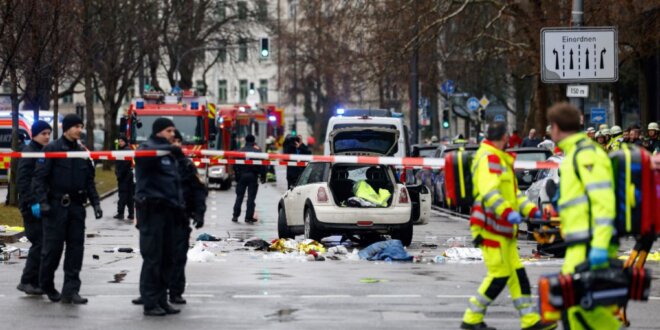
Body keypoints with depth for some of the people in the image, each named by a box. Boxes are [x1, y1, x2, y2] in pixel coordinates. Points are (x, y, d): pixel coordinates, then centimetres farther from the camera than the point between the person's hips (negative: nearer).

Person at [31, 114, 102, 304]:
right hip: (56, 206, -5)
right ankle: (46, 286, 17)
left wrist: (95, 203, 7)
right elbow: (39, 178, -9)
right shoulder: (52, 150, -5)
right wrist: (42, 202, -18)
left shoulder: (82, 153, 13)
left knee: (76, 248, 0)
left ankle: (70, 290, 1)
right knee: (53, 247, -2)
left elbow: (89, 181, 17)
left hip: (76, 206, 5)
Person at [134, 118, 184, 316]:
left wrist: (179, 205, 15)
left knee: (167, 258, 9)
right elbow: (145, 154, -31)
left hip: (167, 210, 8)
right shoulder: (148, 148, -5)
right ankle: (150, 303, -4)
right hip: (152, 209, -8)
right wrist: (171, 149, -43)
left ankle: (161, 300, 16)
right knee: (152, 258, -7)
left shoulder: (169, 154, 22)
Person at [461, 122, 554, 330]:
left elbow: (512, 192, 26)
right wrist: (507, 212, -40)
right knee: (499, 275, -9)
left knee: (517, 274, 10)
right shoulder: (488, 158, -14)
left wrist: (531, 210, 14)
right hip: (490, 226, -10)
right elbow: (488, 191, -29)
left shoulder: (500, 159, 21)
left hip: (503, 229, 10)